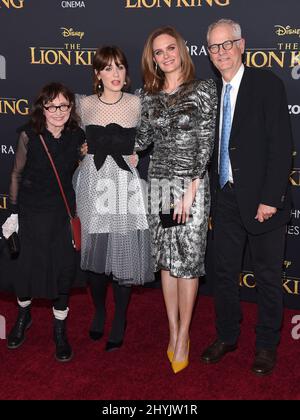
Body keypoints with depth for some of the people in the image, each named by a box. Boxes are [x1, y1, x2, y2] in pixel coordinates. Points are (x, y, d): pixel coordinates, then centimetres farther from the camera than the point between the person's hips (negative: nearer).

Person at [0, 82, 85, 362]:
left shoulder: (77, 137, -6)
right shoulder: (29, 135, -10)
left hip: (63, 213, 1)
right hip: (30, 212, -1)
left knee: (62, 270, 7)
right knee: (24, 267, 10)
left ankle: (60, 330, 27)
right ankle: (23, 316, 40)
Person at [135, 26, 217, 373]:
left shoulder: (203, 90, -5)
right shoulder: (148, 95, 8)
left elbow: (206, 143, -10)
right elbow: (143, 139, 14)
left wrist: (190, 190, -14)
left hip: (191, 182, -4)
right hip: (159, 182, 4)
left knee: (188, 258, 0)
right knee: (166, 257, 9)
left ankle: (183, 337, 11)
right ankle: (173, 331, 21)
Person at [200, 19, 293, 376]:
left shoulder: (267, 84, -8)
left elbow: (281, 145, -12)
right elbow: (212, 147, 10)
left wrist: (270, 198, -16)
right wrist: (213, 193, 4)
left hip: (262, 199, -5)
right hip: (225, 199, 5)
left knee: (268, 276, 8)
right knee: (224, 272, 14)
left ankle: (267, 345, 25)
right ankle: (226, 336, 33)